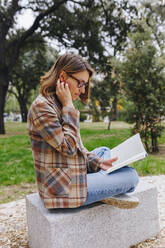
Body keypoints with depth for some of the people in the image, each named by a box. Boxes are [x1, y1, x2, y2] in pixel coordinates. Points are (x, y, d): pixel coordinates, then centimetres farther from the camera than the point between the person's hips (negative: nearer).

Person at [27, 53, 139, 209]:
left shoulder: (60, 105, 12)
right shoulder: (41, 106, -18)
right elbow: (68, 147, -23)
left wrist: (97, 162, 0)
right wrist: (68, 107, -18)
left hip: (72, 173, 10)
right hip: (63, 188, -10)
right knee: (131, 175, -8)